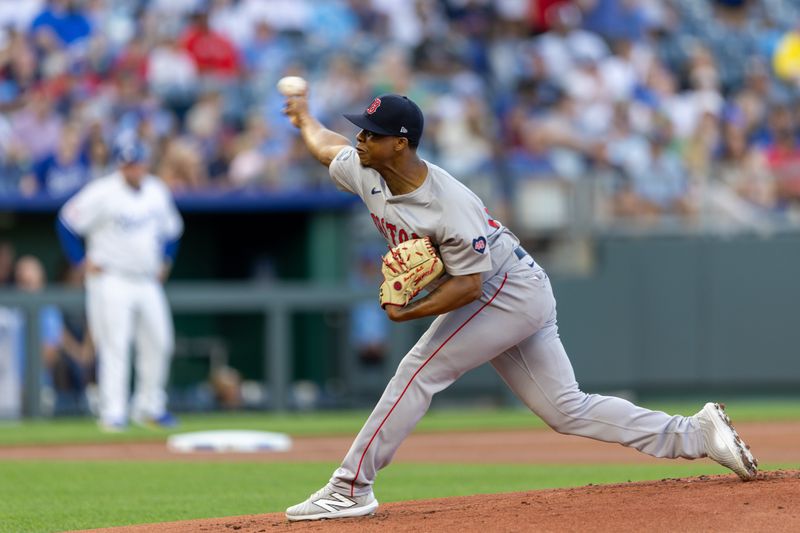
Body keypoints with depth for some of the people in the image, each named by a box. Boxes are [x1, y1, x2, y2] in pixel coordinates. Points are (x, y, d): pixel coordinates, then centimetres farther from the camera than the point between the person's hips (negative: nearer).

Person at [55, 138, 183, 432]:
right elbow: (67, 222, -11)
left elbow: (170, 228, 24)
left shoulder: (158, 192, 8)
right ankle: (113, 413, -10)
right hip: (111, 282, -7)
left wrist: (164, 262, 17)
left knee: (159, 342, 7)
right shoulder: (103, 193, -12)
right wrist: (82, 261, -11)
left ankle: (149, 407, 20)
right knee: (114, 347, -11)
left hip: (148, 282, 7)